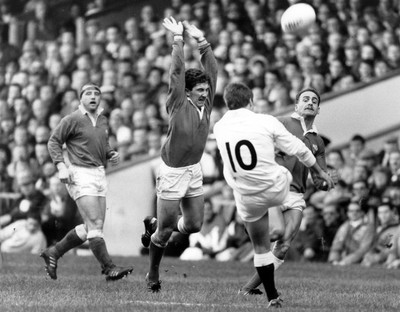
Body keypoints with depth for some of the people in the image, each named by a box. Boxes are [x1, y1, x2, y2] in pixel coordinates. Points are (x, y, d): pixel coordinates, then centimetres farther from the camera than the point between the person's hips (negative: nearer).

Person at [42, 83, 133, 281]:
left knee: (92, 228, 9)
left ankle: (53, 253, 23)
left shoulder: (103, 120, 14)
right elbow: (54, 141, -3)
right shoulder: (73, 119, -7)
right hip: (81, 176, -8)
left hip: (99, 175, 8)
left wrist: (112, 155, 5)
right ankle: (109, 269, -17)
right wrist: (61, 166, -15)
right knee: (95, 224, -15)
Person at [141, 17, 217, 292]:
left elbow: (212, 70, 1)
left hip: (195, 171, 6)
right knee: (166, 229, 1)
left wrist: (201, 40, -4)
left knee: (194, 225, 9)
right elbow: (177, 71, -18)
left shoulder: (206, 104, 2)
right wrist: (178, 38, -15)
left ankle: (154, 226, 36)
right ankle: (153, 273, 21)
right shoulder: (178, 104, -12)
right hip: (172, 172, -6)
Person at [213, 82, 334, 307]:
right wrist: (321, 172, 10)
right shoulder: (266, 122, -13)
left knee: (261, 248, 16)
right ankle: (281, 228, 41)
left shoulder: (219, 128, -4)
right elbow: (298, 149, -4)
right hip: (276, 189, -2)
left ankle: (273, 297, 19)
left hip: (247, 199, 2)